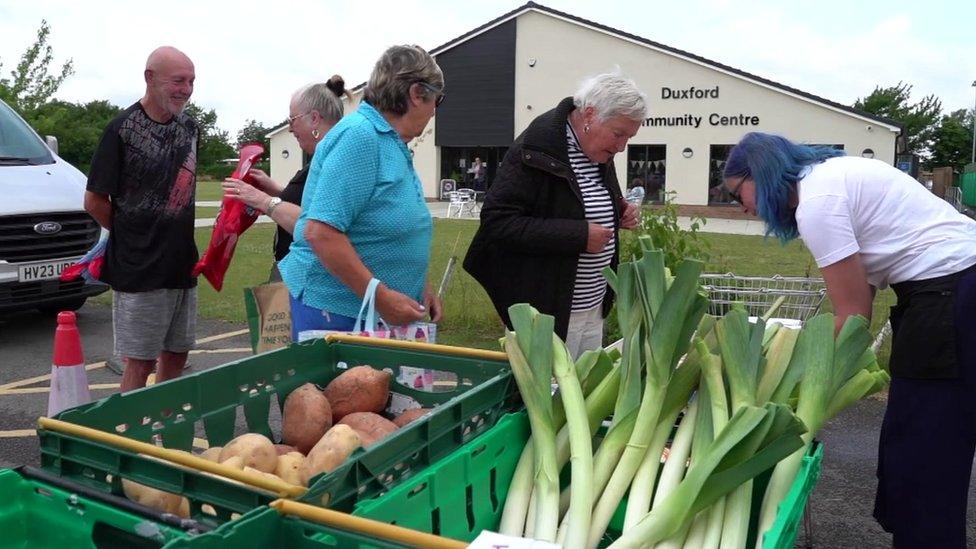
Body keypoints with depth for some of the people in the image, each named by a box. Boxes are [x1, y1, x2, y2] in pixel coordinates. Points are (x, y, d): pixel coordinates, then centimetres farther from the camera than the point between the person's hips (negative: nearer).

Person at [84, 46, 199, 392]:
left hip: (182, 263, 6)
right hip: (139, 269, -6)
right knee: (140, 362, 1)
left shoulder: (189, 128, 7)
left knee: (176, 354, 14)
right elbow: (94, 201, -8)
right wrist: (133, 235, 1)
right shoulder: (123, 130, -12)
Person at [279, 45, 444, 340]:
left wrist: (421, 288, 13)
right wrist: (381, 296, -24)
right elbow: (320, 232, -25)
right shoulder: (359, 135, -17)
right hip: (335, 310, -9)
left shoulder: (392, 143, 12)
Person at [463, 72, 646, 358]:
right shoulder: (533, 151, -18)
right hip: (546, 312, -8)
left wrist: (619, 214, 1)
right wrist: (578, 235, -26)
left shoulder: (600, 152, 8)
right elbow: (496, 222, -24)